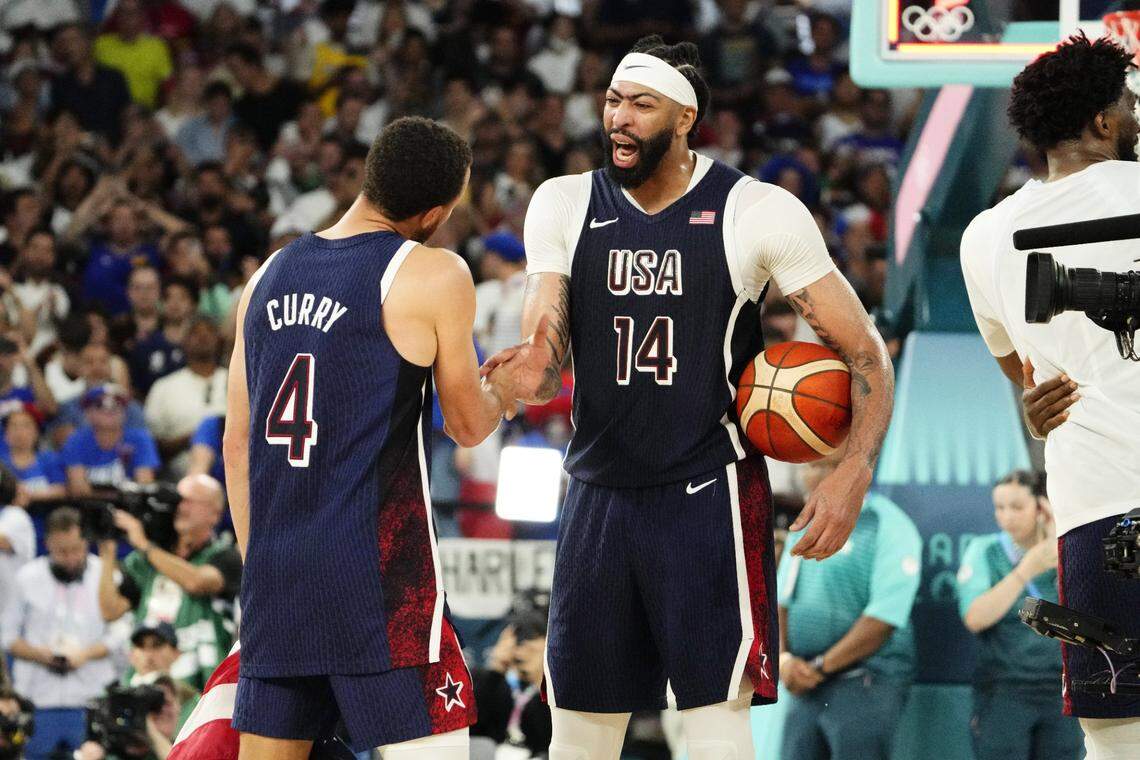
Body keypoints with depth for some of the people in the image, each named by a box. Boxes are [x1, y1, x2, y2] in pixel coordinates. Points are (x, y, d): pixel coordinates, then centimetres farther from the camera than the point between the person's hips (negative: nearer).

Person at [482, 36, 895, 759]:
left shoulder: (755, 212, -8)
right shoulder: (564, 206, 3)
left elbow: (865, 352, -5)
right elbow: (546, 370, 0)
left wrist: (856, 472, -20)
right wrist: (523, 371, -26)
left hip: (710, 495, -4)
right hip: (598, 497, 4)